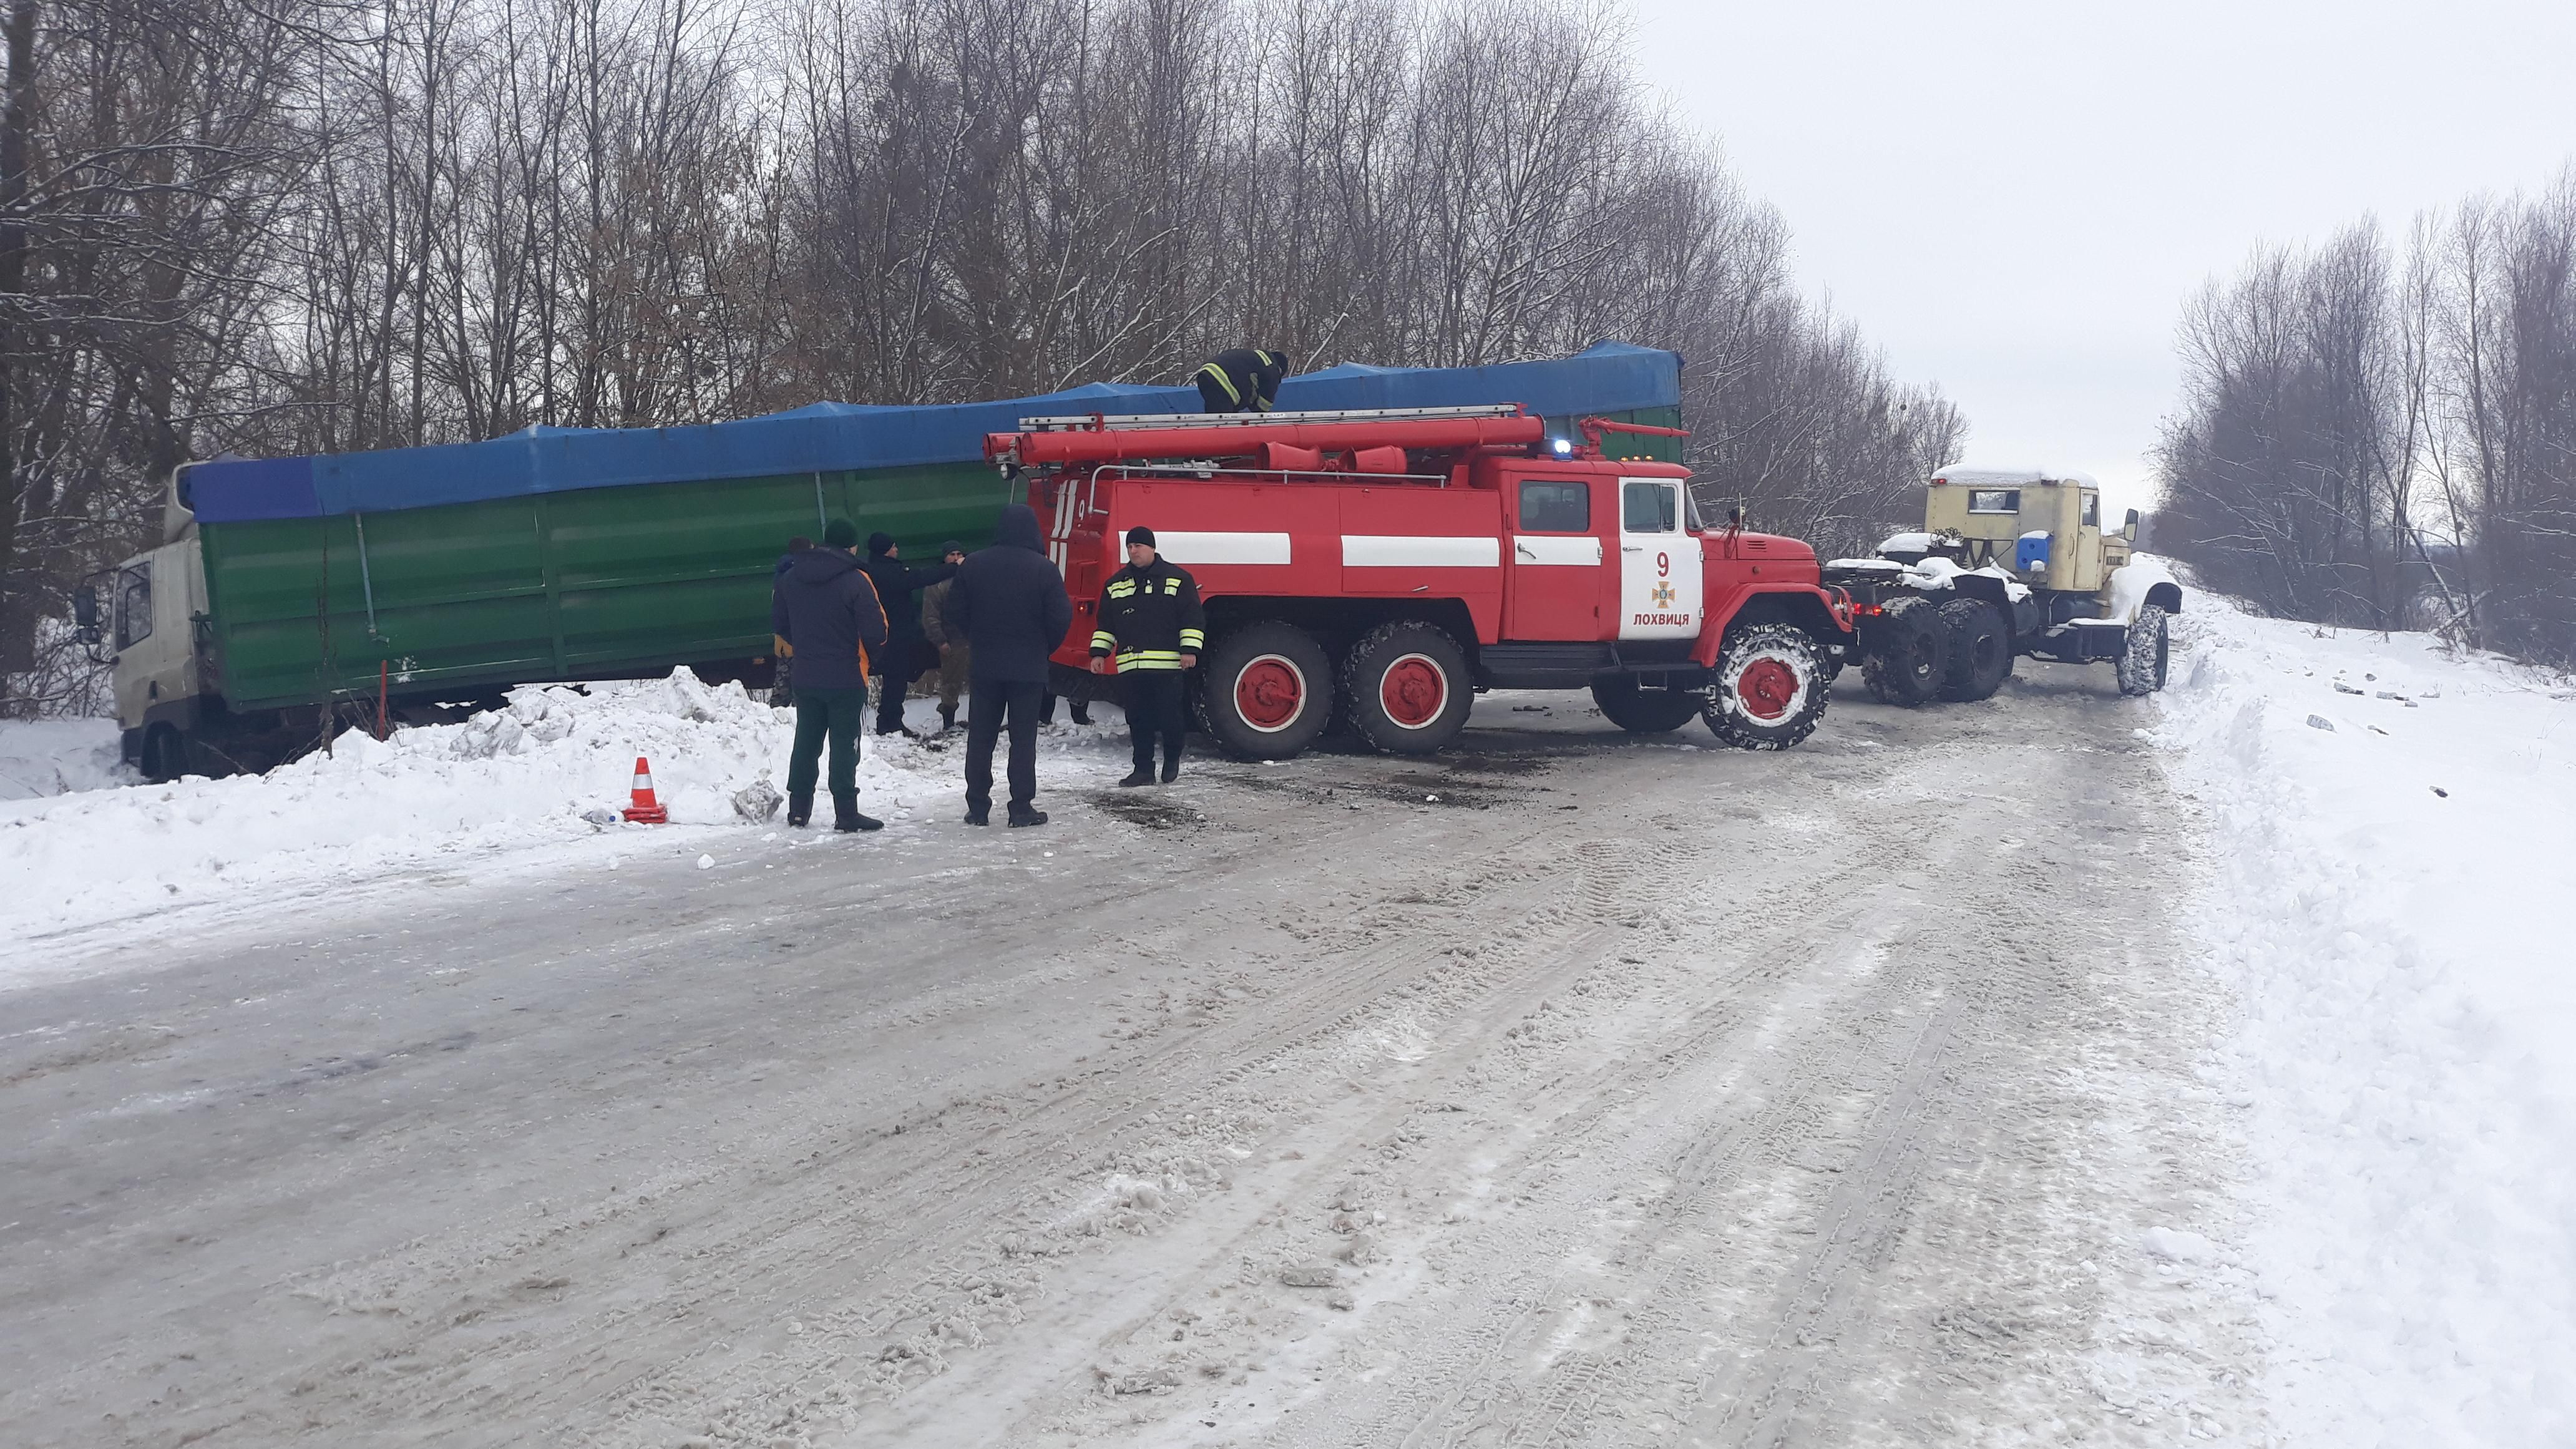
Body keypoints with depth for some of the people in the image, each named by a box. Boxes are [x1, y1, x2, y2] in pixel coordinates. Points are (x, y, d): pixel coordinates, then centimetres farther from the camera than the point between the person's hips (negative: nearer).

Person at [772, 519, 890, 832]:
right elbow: (876, 632, -17)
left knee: (806, 741, 15)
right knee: (845, 744, 0)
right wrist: (872, 643, 6)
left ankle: (798, 808, 20)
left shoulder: (789, 578, 3)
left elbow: (779, 625, 12)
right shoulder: (856, 581, -16)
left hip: (804, 676, 5)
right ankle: (846, 814, -1)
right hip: (846, 677, -5)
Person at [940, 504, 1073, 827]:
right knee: (1023, 738, 3)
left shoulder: (973, 565, -3)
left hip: (984, 666, 2)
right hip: (1028, 667, -2)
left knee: (980, 737, 10)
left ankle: (978, 806, 10)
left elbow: (952, 614, 0)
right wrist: (1044, 649, 8)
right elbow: (1061, 618, -10)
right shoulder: (1044, 569, -10)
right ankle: (1022, 807, 2)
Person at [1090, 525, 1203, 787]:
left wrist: (1190, 649, -10)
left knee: (1169, 715, 0)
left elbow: (1193, 617, -2)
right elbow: (1105, 623, 18)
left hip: (1167, 666, -4)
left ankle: (1172, 760, 23)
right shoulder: (1116, 584, 14)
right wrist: (1099, 653, 11)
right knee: (1138, 719, 3)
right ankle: (1143, 769, 9)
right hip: (1131, 665, 4)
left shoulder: (1177, 578, 1)